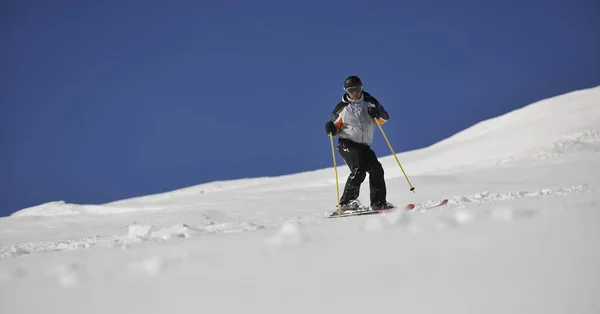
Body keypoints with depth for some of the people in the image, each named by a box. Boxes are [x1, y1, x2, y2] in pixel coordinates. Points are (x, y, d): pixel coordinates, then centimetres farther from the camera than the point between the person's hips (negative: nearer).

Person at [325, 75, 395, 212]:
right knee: (359, 169, -23)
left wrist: (378, 113, -14)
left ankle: (378, 203, 1)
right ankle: (346, 202, -24)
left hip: (364, 146, 4)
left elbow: (384, 118, 8)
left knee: (376, 169, -7)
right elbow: (336, 128, 10)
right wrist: (331, 129, -14)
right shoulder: (342, 108, 6)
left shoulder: (369, 102, 11)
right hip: (347, 144, -4)